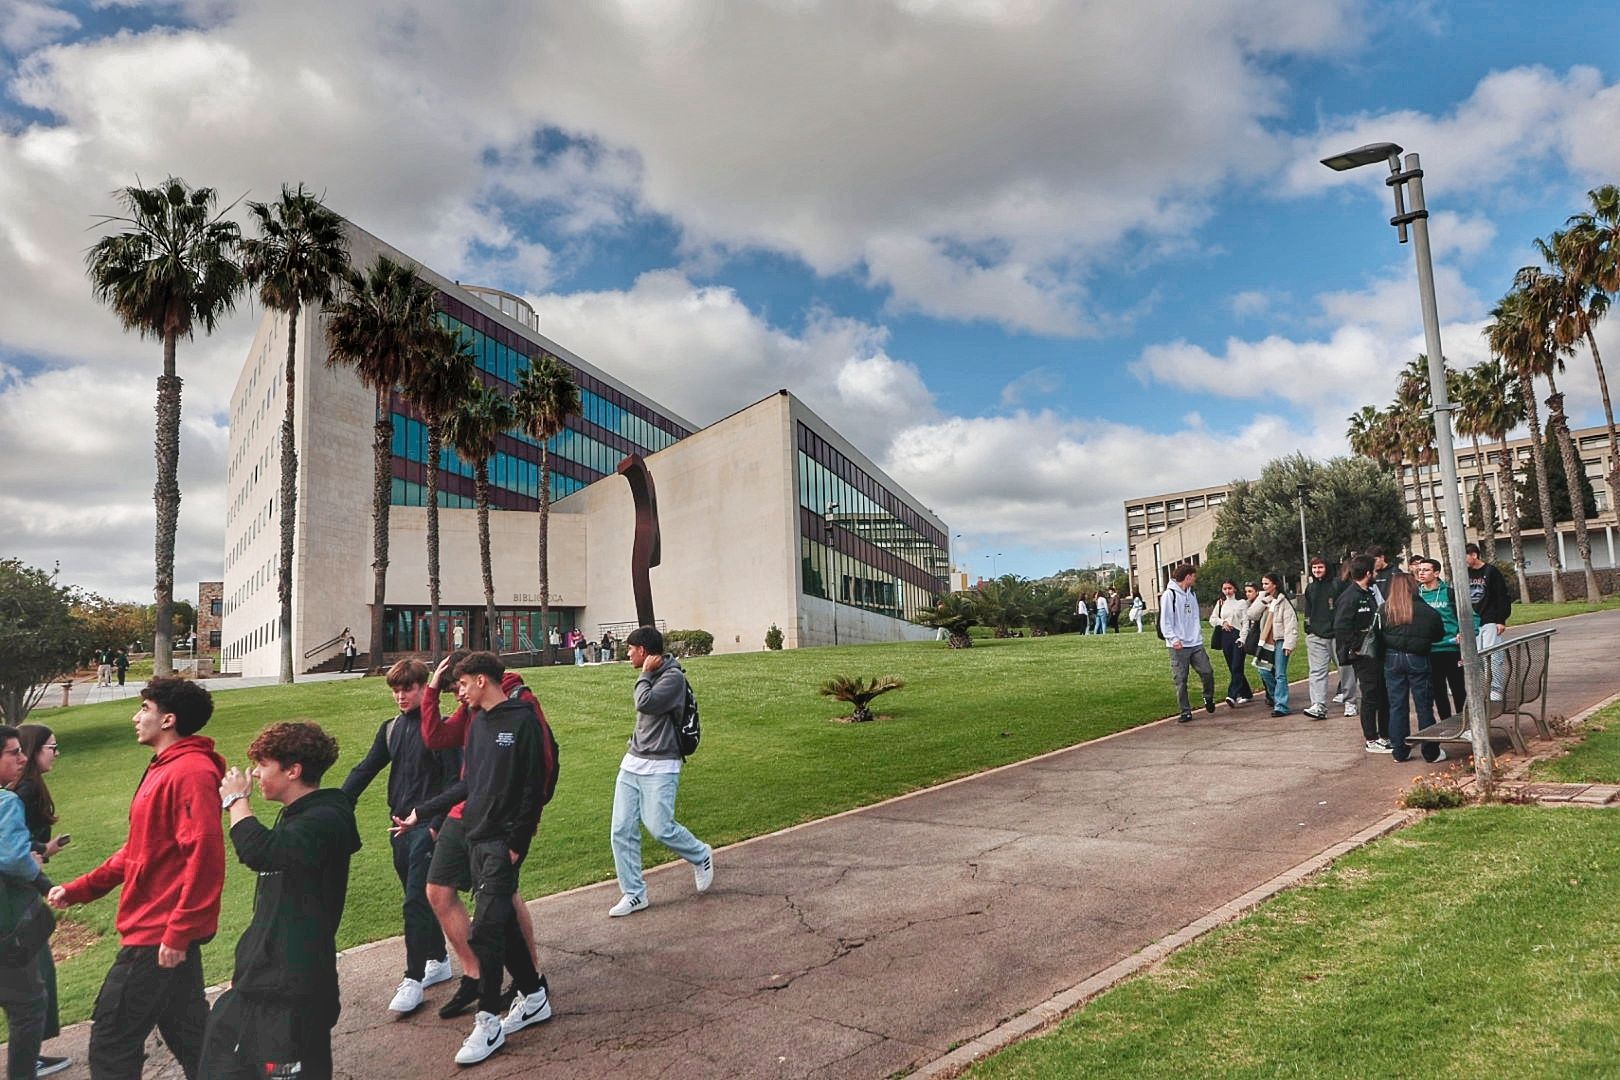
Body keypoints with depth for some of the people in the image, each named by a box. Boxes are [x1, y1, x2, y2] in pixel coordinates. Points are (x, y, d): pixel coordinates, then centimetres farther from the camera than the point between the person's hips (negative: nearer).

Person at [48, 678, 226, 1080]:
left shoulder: (190, 772, -19)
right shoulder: (164, 770, 14)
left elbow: (203, 857, -25)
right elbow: (139, 850, 21)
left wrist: (178, 931, -24)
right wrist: (80, 889, 17)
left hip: (160, 935, -10)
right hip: (171, 931, 10)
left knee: (111, 1042, 1)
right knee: (186, 1032, 17)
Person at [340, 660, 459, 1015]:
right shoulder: (391, 729, 11)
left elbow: (454, 780, -13)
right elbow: (365, 769, 9)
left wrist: (438, 824, -20)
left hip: (427, 828, -7)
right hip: (400, 825, 7)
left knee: (416, 901, -7)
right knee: (419, 899, 16)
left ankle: (414, 978, 3)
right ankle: (438, 960, 31)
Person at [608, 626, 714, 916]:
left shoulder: (673, 677, -13)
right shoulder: (650, 676, 12)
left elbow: (646, 703, -26)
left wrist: (644, 674, -11)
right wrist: (636, 742, 13)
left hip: (660, 768, -8)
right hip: (632, 764, 8)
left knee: (659, 827, -8)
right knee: (621, 830, 2)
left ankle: (701, 856, 20)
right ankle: (633, 893, 12)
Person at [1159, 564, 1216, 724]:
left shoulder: (1192, 594, 16)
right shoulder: (1169, 594, -7)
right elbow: (1165, 621, -10)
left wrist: (1199, 635, 10)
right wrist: (1173, 639, -18)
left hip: (1196, 644, 6)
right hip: (1179, 646, -6)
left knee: (1207, 672, 0)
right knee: (1180, 680, -1)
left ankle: (1208, 698, 25)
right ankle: (1185, 711, 7)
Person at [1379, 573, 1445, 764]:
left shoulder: (1384, 610, -6)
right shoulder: (1426, 611, -7)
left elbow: (1379, 635, -5)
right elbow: (1439, 635, 4)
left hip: (1392, 659, 1)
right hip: (1417, 659, -1)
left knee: (1397, 705, 8)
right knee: (1424, 705, 7)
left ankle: (1399, 751, 11)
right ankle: (1431, 752, 14)